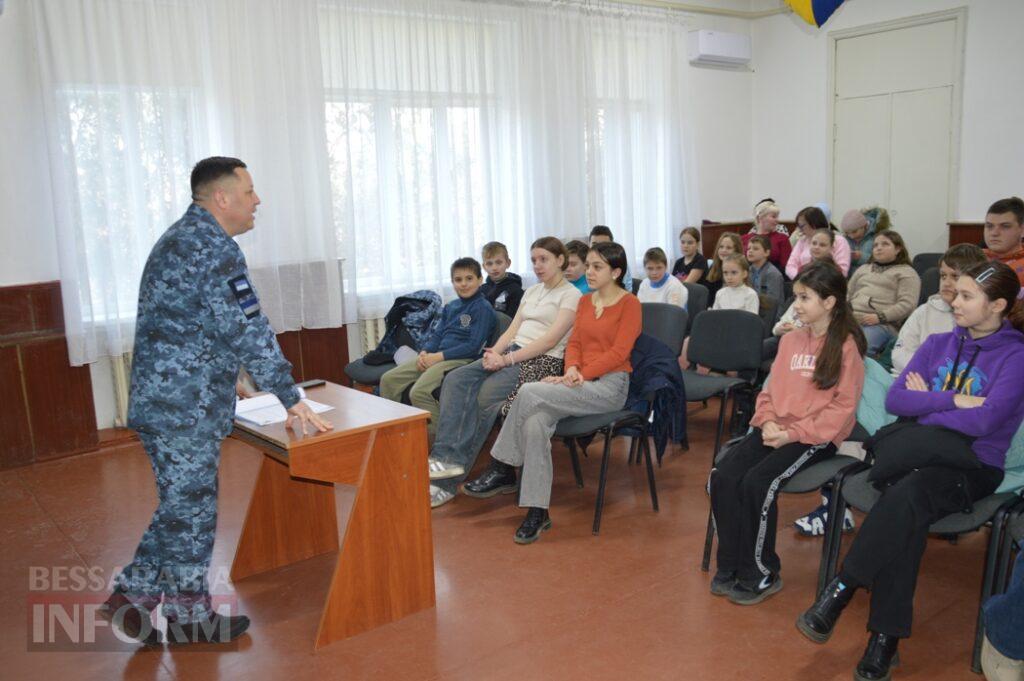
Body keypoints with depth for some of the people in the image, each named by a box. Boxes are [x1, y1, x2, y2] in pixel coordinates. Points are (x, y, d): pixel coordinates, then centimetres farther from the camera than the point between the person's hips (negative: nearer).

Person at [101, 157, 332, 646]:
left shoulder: (179, 238, 16)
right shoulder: (213, 247, -17)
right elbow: (248, 332, -21)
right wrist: (292, 400, -16)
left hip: (159, 399, 10)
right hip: (186, 405, -10)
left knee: (182, 503, 20)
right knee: (191, 508, 3)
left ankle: (131, 595, 28)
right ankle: (189, 618, 18)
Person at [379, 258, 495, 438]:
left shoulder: (483, 308, -6)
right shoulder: (450, 307, 19)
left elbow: (474, 346, -14)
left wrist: (439, 356, -15)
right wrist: (424, 352, -1)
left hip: (461, 360, -9)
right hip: (436, 356, 9)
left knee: (418, 392, -30)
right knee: (388, 379, 1)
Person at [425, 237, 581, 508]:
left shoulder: (571, 295, -1)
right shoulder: (531, 291, 24)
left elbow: (551, 340, -12)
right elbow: (512, 330, 17)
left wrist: (507, 359, -18)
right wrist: (493, 353, -4)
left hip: (543, 361, -7)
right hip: (511, 354, 7)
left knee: (487, 394, -31)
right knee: (456, 380, -19)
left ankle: (449, 481, -25)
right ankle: (448, 457, -30)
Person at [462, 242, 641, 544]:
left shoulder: (629, 304, -2)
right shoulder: (585, 301, 18)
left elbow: (618, 353, -11)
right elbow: (574, 343, 13)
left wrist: (579, 375, -18)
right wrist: (572, 369, -9)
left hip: (610, 385, -6)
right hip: (580, 381, 6)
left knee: (529, 392, -26)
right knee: (535, 423, -27)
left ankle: (502, 470, -9)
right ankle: (537, 511, -22)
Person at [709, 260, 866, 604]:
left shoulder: (847, 346, -5)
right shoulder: (790, 339, 15)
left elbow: (843, 405, -9)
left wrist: (795, 433, -16)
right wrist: (768, 421, -2)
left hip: (816, 437, -6)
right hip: (775, 430, 6)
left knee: (757, 483, -27)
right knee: (722, 477, -17)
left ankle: (761, 575, -7)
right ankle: (730, 567, -3)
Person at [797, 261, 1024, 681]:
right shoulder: (938, 344, 14)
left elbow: (983, 421, -15)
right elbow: (894, 400, 4)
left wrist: (926, 403, -2)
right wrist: (952, 400, -7)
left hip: (974, 466, -3)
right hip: (919, 453, 4)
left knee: (906, 496, -35)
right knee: (906, 515, -31)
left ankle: (839, 592, -26)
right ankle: (886, 635, -28)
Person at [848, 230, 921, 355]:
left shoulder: (906, 273, 15)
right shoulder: (863, 269, 35)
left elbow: (907, 304, 0)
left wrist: (880, 317, -14)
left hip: (883, 325, -4)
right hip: (851, 319, 5)